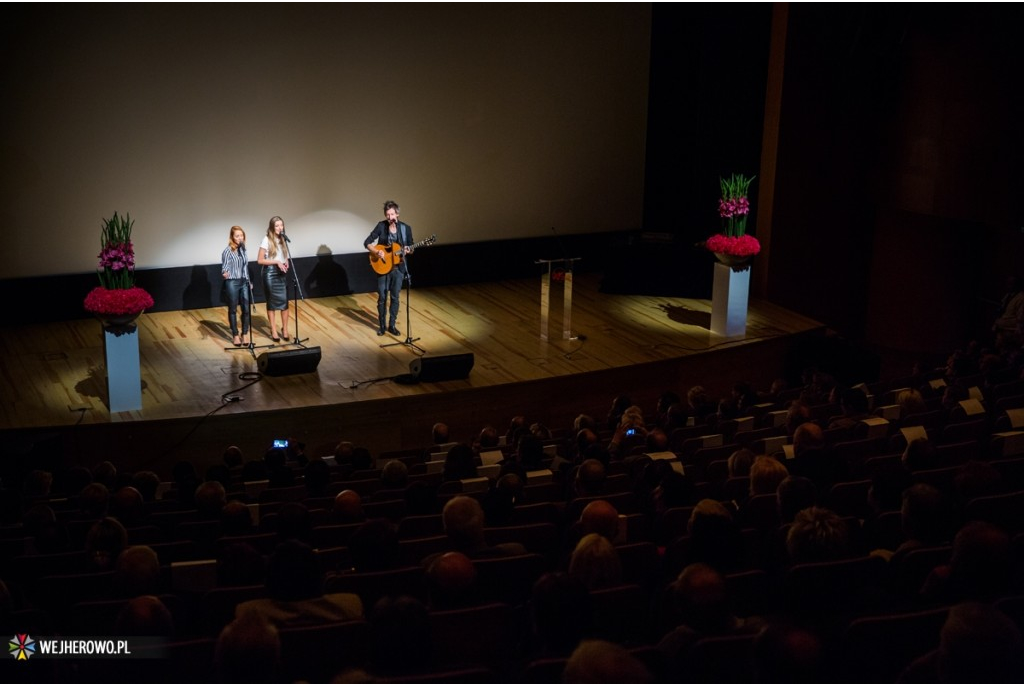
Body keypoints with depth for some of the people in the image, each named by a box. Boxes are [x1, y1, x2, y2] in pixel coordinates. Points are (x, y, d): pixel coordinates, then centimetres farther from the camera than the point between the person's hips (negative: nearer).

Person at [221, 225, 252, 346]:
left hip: (244, 282, 5)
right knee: (233, 310, 6)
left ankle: (245, 334, 15)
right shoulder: (227, 251, -10)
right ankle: (235, 335, 14)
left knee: (246, 309, 3)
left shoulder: (243, 249, 9)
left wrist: (248, 281, 18)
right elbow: (224, 267, -12)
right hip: (232, 283, -5)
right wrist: (224, 273, -35)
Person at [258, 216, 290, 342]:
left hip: (282, 274, 5)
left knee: (284, 302, 1)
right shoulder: (267, 240, -7)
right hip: (270, 274, -5)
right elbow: (260, 260, -9)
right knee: (272, 303, 2)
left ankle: (284, 329, 13)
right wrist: (276, 262, -16)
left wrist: (286, 264, -1)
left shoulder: (283, 239, 9)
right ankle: (274, 331, 8)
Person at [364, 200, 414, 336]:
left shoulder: (406, 228, -3)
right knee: (382, 296, 4)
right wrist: (377, 252, -22)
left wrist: (408, 251, -19)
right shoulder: (381, 226, -7)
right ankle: (381, 325, 16)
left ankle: (392, 325, 17)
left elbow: (411, 249, 4)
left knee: (395, 297, 6)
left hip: (398, 267, 1)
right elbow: (367, 243, -6)